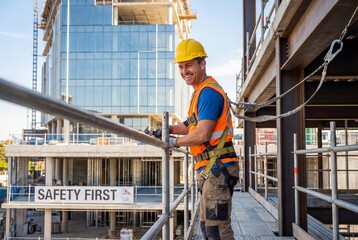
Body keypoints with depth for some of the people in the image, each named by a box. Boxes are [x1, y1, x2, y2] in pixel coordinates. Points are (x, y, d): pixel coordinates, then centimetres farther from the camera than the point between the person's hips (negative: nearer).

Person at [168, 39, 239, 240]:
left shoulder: (208, 92, -16)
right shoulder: (201, 92, 17)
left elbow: (202, 134, -23)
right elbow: (193, 125, 24)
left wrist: (175, 142, -7)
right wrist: (169, 129, 10)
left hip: (217, 169, -11)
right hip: (210, 170, 11)